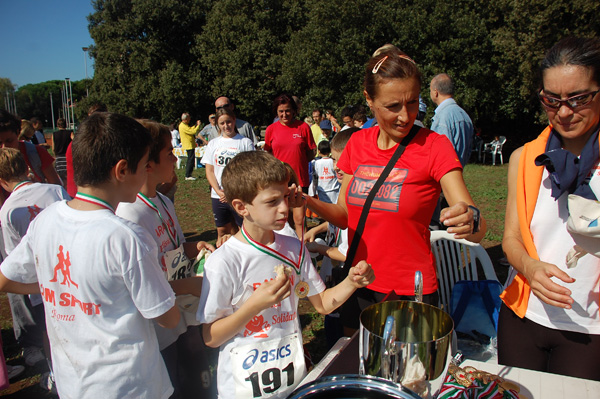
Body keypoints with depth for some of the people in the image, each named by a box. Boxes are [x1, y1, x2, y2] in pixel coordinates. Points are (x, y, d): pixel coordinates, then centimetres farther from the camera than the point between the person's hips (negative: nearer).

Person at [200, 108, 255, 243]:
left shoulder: (245, 142, 0)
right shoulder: (213, 143, 11)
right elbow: (209, 171, 8)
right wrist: (219, 191, -8)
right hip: (218, 196, 3)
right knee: (222, 231, 10)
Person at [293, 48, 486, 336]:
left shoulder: (434, 146, -12)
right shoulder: (358, 143, 0)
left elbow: (477, 231, -18)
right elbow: (345, 215, 6)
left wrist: (470, 220, -41)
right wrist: (308, 202, -12)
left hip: (411, 291, -4)